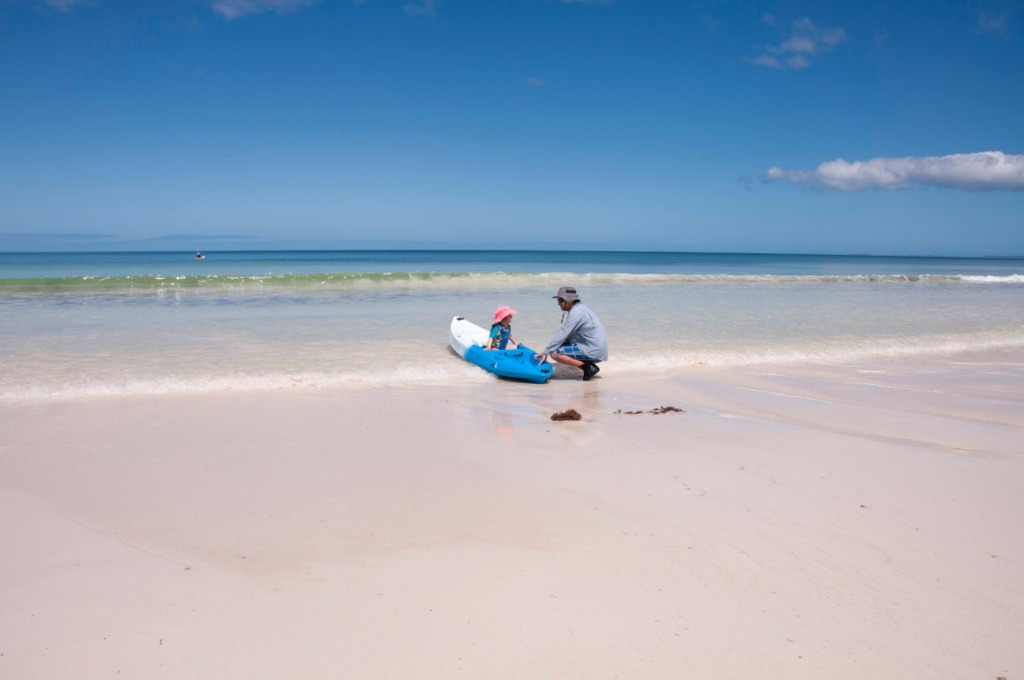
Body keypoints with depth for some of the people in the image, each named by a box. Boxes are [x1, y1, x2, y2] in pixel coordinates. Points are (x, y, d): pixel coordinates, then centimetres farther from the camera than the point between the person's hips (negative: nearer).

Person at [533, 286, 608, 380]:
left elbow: (562, 335, -19)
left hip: (593, 351, -10)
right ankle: (588, 366, 10)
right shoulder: (578, 308, 13)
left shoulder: (576, 312, -17)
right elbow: (566, 335, 16)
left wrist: (545, 352, -14)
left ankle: (588, 366, -10)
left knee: (555, 354, -16)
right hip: (595, 348, 10)